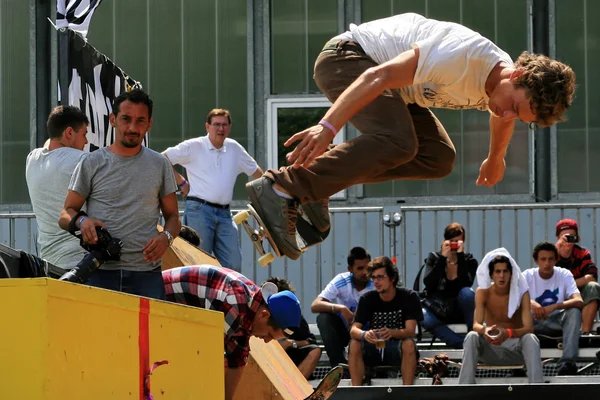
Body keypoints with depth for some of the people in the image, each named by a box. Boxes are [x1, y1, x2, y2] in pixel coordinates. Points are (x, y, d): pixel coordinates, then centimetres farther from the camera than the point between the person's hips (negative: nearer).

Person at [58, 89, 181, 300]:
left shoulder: (160, 165, 13)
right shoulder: (91, 164, 7)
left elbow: (172, 215, 17)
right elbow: (66, 215, 8)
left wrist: (166, 237, -6)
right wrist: (81, 221, -15)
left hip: (146, 274, 1)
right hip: (100, 273, -1)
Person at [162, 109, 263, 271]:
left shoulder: (234, 149, 16)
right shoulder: (194, 147, 2)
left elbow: (256, 171, 28)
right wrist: (181, 182, -2)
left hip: (224, 214, 5)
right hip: (199, 211, -5)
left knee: (234, 265, -2)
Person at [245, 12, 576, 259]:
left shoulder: (508, 86, -3)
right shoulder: (465, 56, -32)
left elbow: (502, 119, 25)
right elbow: (380, 76, -36)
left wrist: (495, 159, 43)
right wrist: (328, 127, -42)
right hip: (346, 56, -10)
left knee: (438, 158, -3)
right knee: (397, 141, -33)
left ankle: (320, 182, -6)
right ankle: (279, 189, -37)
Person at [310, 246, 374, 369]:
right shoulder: (341, 281, -15)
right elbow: (315, 306, -24)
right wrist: (341, 308, -40)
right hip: (345, 329, 2)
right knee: (324, 318, -27)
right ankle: (339, 364, -28)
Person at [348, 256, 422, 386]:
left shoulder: (409, 297, -7)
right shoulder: (367, 299, -2)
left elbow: (410, 331, -17)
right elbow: (353, 330, -12)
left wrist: (392, 333, -40)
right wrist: (364, 334, -37)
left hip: (398, 351, -2)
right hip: (373, 349, 2)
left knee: (409, 344, -34)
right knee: (355, 344, -28)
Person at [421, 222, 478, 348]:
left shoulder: (469, 260, 1)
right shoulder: (434, 258, 2)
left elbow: (466, 284, -20)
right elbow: (429, 284, -16)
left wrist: (460, 256, -20)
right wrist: (442, 258, -19)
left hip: (461, 310, 0)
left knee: (467, 292, -34)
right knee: (424, 317, -35)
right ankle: (463, 344, -34)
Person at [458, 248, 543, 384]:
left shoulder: (521, 292, -12)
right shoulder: (482, 292, -8)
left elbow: (529, 328, -21)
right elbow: (476, 325, -17)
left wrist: (508, 333, -43)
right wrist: (485, 330, -43)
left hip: (516, 348, -1)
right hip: (490, 349, 1)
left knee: (530, 338, -33)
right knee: (471, 337, -29)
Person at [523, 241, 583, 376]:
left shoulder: (565, 275, -7)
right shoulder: (527, 276, -5)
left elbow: (579, 301, -22)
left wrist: (554, 306, -37)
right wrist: (529, 303, -38)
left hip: (557, 322, 0)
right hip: (534, 322, 0)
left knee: (574, 311, -31)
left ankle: (567, 361, -41)